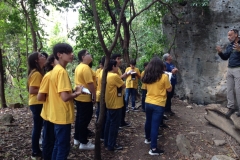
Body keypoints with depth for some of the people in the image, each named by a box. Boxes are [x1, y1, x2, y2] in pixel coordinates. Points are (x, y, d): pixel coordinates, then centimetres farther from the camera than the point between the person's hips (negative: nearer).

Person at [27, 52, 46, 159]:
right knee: (37, 127, 0)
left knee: (38, 126, 16)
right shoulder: (36, 73, -19)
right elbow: (31, 90, -24)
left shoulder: (38, 72, 12)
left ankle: (36, 150, 28)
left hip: (37, 103, 10)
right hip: (37, 104, -10)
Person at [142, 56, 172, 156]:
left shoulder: (147, 76, -1)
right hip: (158, 105, -5)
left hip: (148, 103, 5)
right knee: (155, 125, -1)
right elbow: (169, 89, -4)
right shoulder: (164, 77, -16)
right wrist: (168, 79, 8)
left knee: (148, 121, 23)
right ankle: (153, 149, 6)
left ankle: (148, 138, 43)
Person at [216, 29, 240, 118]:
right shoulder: (229, 46, 14)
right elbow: (225, 57, 15)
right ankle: (231, 107, 15)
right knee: (229, 89, 7)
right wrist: (220, 52, -2)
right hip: (230, 69, 7)